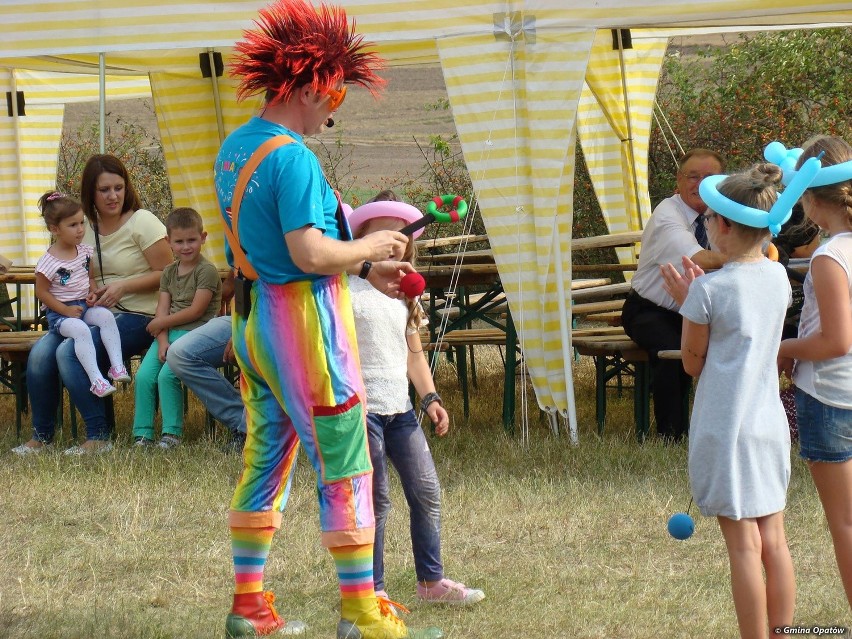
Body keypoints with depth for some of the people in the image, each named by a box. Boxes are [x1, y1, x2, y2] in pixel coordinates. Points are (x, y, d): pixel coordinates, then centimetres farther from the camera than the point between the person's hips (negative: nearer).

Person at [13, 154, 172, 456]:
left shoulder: (141, 222, -4)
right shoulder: (85, 226, 12)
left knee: (69, 352, -29)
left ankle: (98, 437, -20)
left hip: (134, 317, -6)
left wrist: (123, 286, -18)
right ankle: (41, 434, -4)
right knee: (40, 352, -20)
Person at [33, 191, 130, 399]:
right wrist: (66, 310, -13)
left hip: (85, 306, 6)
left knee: (105, 316, -25)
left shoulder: (85, 252, 7)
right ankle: (96, 379, -39)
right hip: (60, 313, -6)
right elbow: (41, 292, -7)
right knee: (80, 329, -34)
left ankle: (117, 365, -28)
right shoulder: (48, 262, -12)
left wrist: (92, 293, -2)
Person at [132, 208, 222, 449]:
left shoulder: (207, 271, -4)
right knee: (143, 376, -13)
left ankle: (172, 433, -15)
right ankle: (142, 434, -7)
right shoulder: (169, 272, 17)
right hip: (168, 334, 6)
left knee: (167, 375, -25)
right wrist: (162, 342, -7)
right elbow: (162, 310, 9)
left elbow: (196, 311, -10)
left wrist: (161, 323, -5)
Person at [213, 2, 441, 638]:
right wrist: (369, 248, -9)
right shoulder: (292, 158, -19)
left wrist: (365, 268, 15)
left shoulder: (234, 148, 10)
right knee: (345, 469, -2)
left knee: (265, 461, 15)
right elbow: (310, 253, -26)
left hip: (254, 318, 9)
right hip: (304, 321, -9)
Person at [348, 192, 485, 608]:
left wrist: (429, 397, 10)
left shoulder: (405, 293, 16)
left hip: (399, 408, 7)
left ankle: (431, 580, 17)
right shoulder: (347, 287, -5)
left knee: (426, 492, 6)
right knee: (374, 501, -4)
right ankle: (372, 588, 6)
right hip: (360, 407, -7)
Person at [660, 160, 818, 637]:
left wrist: (686, 301, 1)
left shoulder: (709, 291, -15)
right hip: (770, 424, 6)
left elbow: (693, 363, -4)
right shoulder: (778, 277, 2)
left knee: (744, 546, -2)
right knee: (775, 541, 11)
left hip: (727, 431, -6)